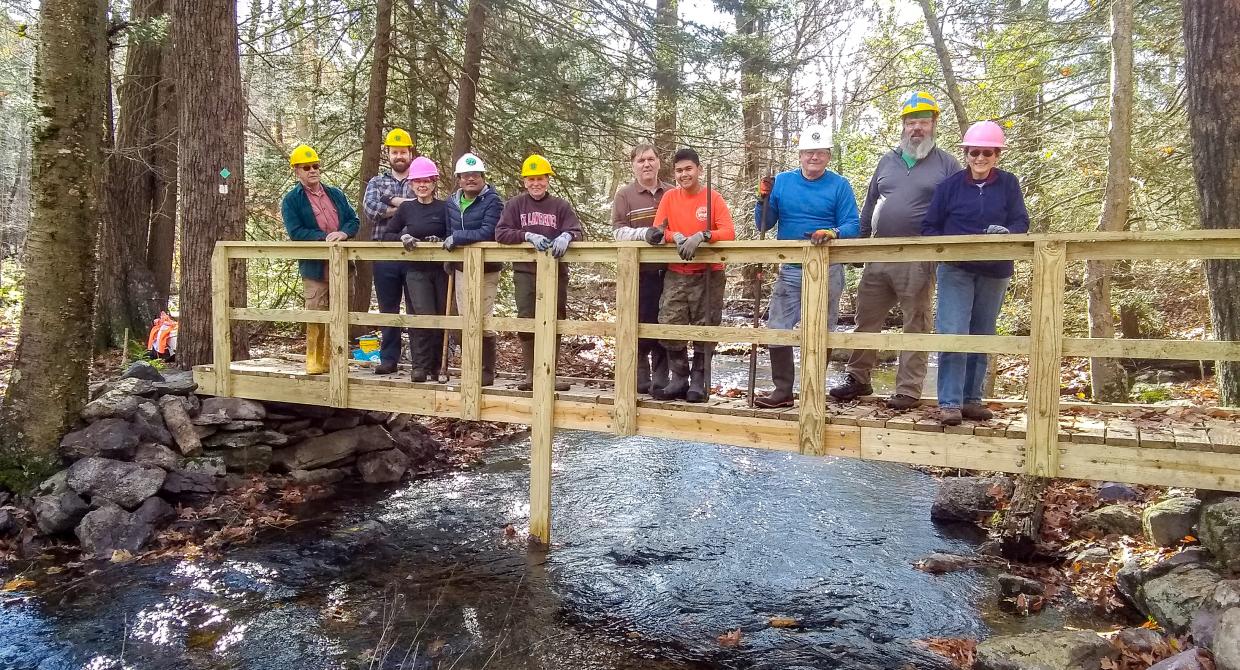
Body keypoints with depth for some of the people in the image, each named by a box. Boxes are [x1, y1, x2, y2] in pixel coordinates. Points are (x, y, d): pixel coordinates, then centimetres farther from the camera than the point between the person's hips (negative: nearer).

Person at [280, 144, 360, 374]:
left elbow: (354, 220, 11)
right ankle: (315, 361, 6)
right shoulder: (291, 200, 1)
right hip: (314, 266, -4)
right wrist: (325, 237, -20)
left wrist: (343, 233, -11)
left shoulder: (336, 194, 16)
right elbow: (295, 232, -10)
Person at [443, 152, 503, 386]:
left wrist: (457, 238, -17)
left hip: (486, 270, -6)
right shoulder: (452, 202, 11)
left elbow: (488, 232, -21)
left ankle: (487, 372, 6)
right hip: (461, 269, 6)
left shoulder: (492, 201, -9)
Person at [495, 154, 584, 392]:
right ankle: (530, 374, 8)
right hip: (525, 273, 0)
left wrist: (566, 236, -27)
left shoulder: (560, 206, 7)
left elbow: (578, 231, -3)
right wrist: (528, 235, -19)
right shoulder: (514, 205, 7)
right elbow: (501, 233, -4)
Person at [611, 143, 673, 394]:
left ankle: (661, 379, 14)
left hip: (668, 270, 2)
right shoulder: (624, 195, 4)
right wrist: (644, 233, -21)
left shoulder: (673, 194, 11)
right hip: (638, 272, -2)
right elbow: (618, 231, -4)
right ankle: (640, 380, 11)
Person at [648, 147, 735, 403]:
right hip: (676, 275, 2)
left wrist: (701, 236, -27)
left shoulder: (713, 197, -4)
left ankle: (698, 381, 13)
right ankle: (678, 379, 8)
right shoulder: (669, 197, 4)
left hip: (708, 275, -2)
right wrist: (675, 236, -18)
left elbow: (728, 232, -12)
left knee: (704, 329, 2)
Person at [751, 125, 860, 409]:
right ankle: (783, 390, 11)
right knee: (777, 329, 0)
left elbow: (852, 226, -7)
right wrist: (764, 199, -13)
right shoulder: (782, 181, 6)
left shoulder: (839, 185, -1)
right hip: (790, 270, 2)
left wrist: (832, 233, -27)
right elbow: (764, 225, 5)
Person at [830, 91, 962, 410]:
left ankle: (909, 390, 8)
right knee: (866, 319, 7)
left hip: (918, 259, -4)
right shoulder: (887, 161, 15)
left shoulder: (946, 164, 3)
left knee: (916, 325, 2)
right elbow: (869, 206, 18)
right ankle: (857, 378, 18)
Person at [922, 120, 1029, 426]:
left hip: (994, 273, 3)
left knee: (982, 337, 9)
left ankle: (971, 399, 19)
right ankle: (950, 403, -9)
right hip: (956, 270, -2)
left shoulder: (1008, 184, 2)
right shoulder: (950, 185, -1)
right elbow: (929, 226, 2)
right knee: (953, 334, -12)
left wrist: (1007, 233, -25)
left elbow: (1022, 221, -2)